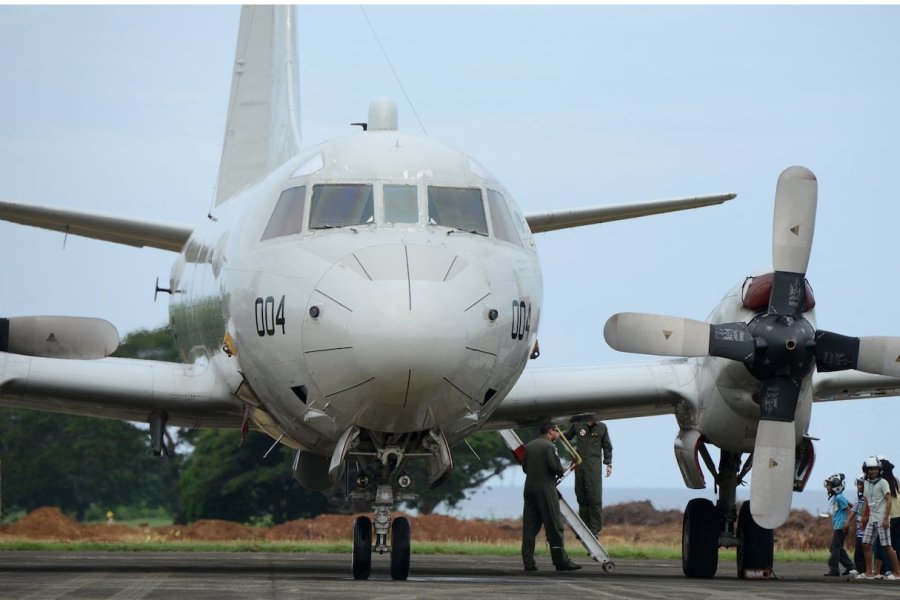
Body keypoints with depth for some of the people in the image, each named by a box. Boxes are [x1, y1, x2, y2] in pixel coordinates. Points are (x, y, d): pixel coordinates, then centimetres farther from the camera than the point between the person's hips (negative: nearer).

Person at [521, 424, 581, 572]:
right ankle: (561, 561, -1)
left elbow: (524, 467, 13)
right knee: (554, 526, -2)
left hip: (530, 487, 7)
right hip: (545, 488, -7)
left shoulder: (529, 446, 13)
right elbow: (556, 467, -18)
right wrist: (561, 472, 3)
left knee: (529, 527, 6)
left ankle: (528, 562, 3)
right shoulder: (549, 446, -10)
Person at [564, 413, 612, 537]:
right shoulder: (577, 426, 10)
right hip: (579, 465, 2)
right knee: (581, 496, 2)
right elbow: (567, 437, 26)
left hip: (594, 465, -2)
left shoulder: (602, 427, 8)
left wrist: (608, 464, 8)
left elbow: (607, 447, 14)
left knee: (594, 497, -10)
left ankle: (595, 529, -8)